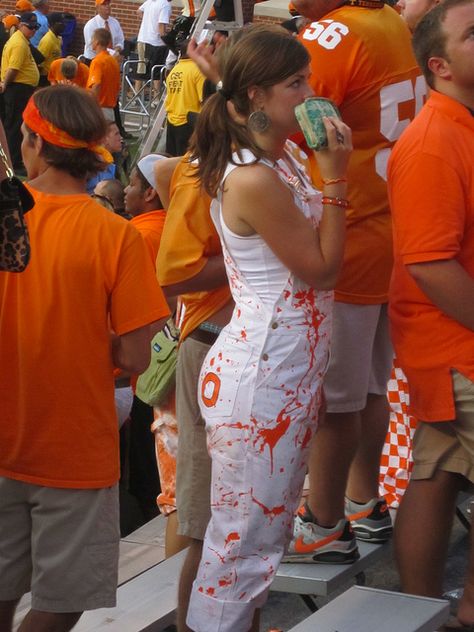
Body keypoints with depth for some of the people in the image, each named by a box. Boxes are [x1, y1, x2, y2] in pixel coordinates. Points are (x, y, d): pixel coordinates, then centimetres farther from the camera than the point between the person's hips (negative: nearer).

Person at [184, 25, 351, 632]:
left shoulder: (283, 161, 8)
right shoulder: (255, 181, -22)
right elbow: (322, 267, -15)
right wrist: (335, 176, -15)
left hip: (290, 370, 10)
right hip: (261, 376, -10)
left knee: (271, 522, 20)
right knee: (246, 535, 0)